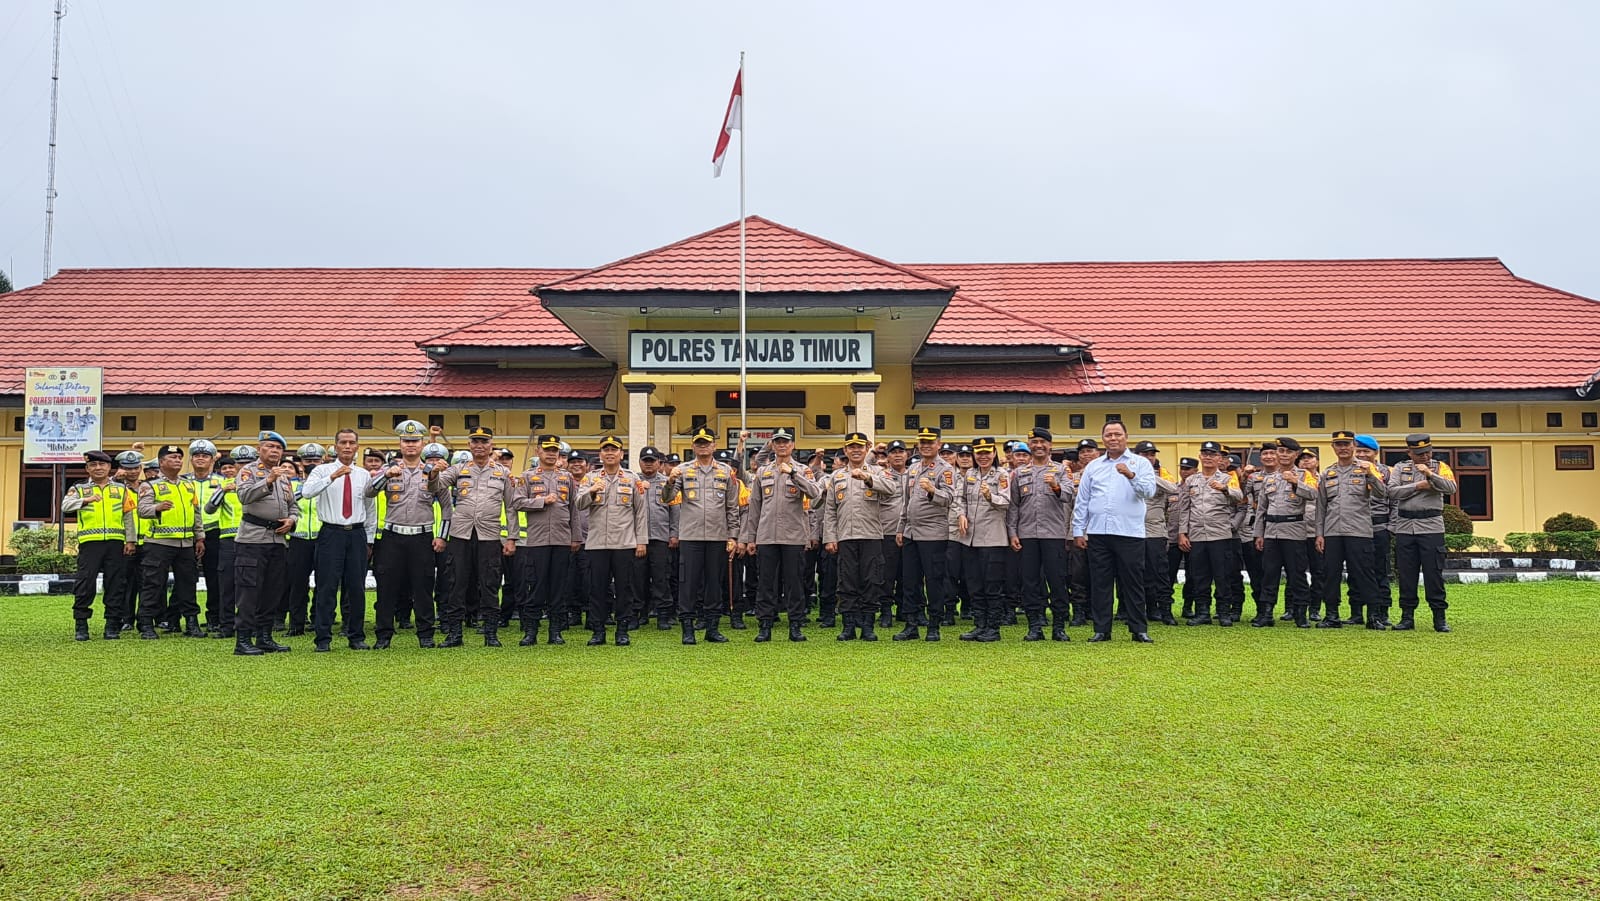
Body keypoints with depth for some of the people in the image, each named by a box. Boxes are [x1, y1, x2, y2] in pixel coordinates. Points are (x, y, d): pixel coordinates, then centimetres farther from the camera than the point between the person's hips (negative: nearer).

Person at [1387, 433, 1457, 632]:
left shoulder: (1440, 467, 7)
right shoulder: (1400, 468, 10)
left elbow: (1451, 488, -10)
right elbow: (1392, 491, -4)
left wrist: (1430, 474, -21)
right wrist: (1418, 486, -10)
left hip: (1431, 527, -2)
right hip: (1404, 527, 2)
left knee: (1434, 573, -3)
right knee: (1406, 574, 5)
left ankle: (1439, 617, 4)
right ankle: (1407, 617, 12)